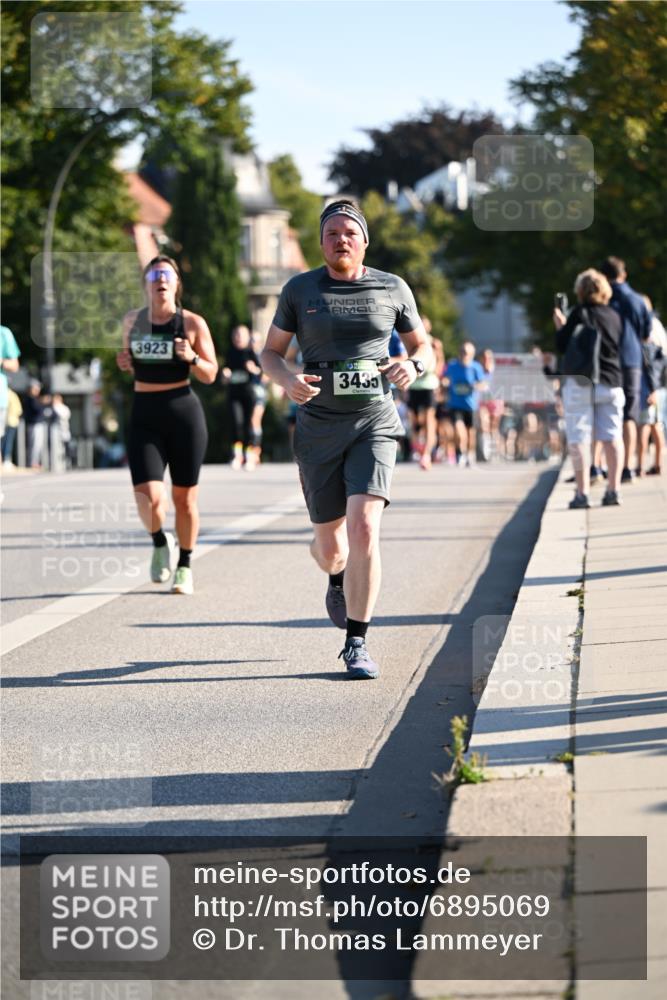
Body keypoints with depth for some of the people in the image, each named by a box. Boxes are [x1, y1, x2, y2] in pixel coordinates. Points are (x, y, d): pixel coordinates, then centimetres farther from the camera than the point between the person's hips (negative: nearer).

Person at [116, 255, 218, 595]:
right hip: (144, 416, 1)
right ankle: (160, 543, 18)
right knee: (148, 498, -15)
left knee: (184, 498, 7)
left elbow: (210, 375, 1)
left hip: (184, 413, -1)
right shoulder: (132, 321, 6)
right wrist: (125, 363, 0)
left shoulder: (192, 323, -3)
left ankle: (184, 567, 27)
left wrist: (192, 358, -19)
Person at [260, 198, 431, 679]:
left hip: (374, 424, -1)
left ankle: (357, 643, -12)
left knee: (364, 527, -21)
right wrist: (289, 381, -14)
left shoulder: (393, 289, 3)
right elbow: (271, 353, 9)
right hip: (319, 429, 1)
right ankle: (339, 580, 49)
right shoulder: (299, 290, 3)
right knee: (330, 545, 9)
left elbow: (423, 347, 14)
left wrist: (414, 366, -10)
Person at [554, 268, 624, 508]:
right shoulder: (615, 316, 8)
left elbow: (562, 347, -9)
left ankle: (582, 493, -7)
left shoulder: (579, 314, -8)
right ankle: (613, 490, 3)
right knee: (612, 437, 6)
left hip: (580, 383, -4)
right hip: (611, 382, 4)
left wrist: (560, 326, 8)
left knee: (579, 438, -2)